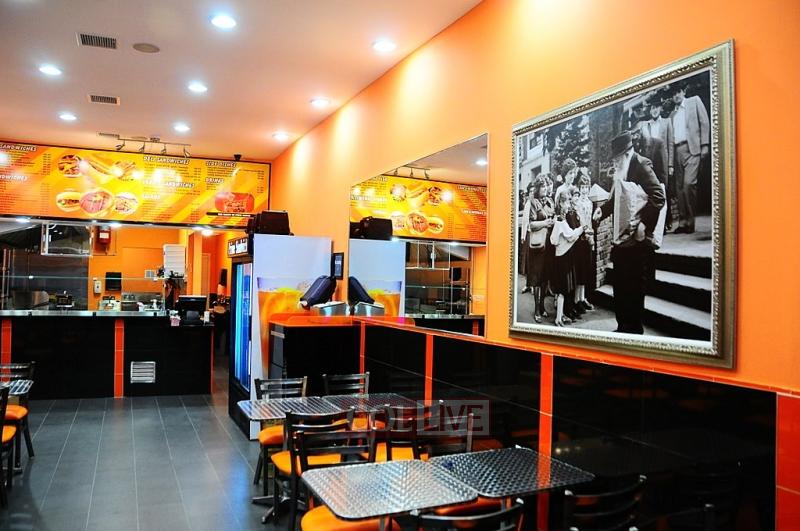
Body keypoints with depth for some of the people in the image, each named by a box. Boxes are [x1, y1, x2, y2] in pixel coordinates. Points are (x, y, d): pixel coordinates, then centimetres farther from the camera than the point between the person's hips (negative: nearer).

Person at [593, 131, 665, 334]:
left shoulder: (641, 165, -10)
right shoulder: (621, 171, 14)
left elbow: (658, 197, -20)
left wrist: (643, 223, -24)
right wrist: (602, 209, 6)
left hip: (637, 241, -8)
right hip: (621, 239, 8)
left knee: (634, 289, 0)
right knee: (620, 288, 14)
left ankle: (635, 330, 11)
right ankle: (623, 327, 25)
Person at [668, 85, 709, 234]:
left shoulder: (694, 101, 12)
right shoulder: (672, 114, 23)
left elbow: (704, 122, 4)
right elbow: (671, 136, 16)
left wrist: (704, 145, -7)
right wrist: (670, 161, 7)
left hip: (692, 148, -5)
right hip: (677, 150, 5)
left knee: (689, 183, -19)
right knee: (679, 186, 0)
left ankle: (690, 221, -14)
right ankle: (682, 221, 1)